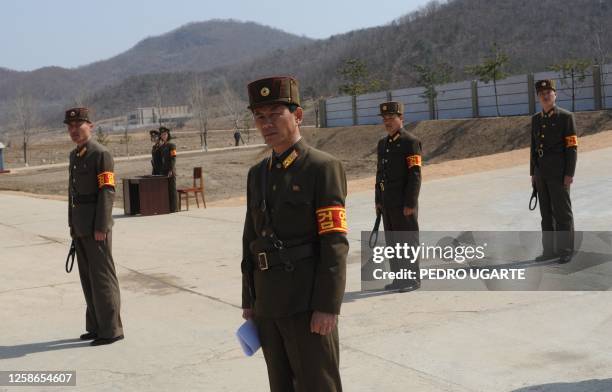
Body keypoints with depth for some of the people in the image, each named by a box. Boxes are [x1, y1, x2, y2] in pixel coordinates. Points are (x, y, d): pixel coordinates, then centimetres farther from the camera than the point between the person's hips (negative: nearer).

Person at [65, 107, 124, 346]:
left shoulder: (101, 154, -11)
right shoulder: (75, 155, 15)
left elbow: (108, 192, -17)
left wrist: (101, 227, -20)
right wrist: (73, 225, 17)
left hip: (96, 226, -9)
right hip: (80, 226, 9)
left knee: (102, 276, -5)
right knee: (88, 277, 13)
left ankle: (111, 330, 2)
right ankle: (96, 326, 22)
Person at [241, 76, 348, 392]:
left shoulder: (324, 168, -9)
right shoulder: (257, 174, 12)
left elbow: (335, 244, -14)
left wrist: (327, 307, -18)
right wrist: (248, 300, 13)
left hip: (308, 304, -6)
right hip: (268, 304, 7)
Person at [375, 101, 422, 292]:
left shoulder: (410, 142, -9)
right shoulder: (382, 143, 15)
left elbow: (415, 175, -14)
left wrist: (410, 204, -18)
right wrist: (378, 200, 14)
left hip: (404, 203, -8)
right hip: (387, 203, 8)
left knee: (408, 240, -1)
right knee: (392, 241, 11)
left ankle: (413, 279, 8)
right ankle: (399, 278, 19)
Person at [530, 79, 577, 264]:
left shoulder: (566, 117, -7)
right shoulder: (536, 119, 11)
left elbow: (572, 147, -10)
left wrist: (569, 174, -15)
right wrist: (533, 173, 11)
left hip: (559, 172, -6)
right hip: (542, 173, 6)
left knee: (562, 212, -2)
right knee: (546, 212, 8)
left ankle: (566, 251, 5)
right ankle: (550, 249, 15)